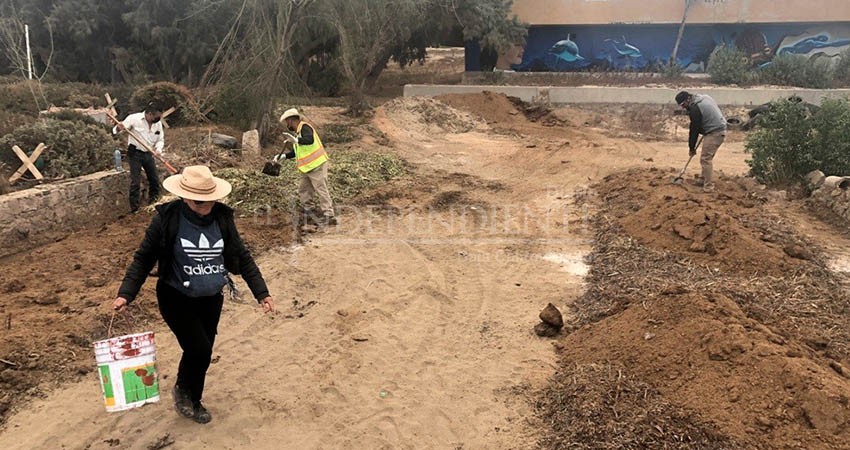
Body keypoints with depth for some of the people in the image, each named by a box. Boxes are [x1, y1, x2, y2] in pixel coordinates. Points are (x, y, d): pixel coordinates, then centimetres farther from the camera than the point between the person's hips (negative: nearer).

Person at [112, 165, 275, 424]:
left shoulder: (222, 218, -7)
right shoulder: (167, 219, -17)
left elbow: (241, 257, 2)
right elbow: (144, 258, -7)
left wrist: (261, 293, -1)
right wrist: (126, 293, -18)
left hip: (212, 299, 4)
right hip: (176, 298, -4)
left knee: (202, 353, 13)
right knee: (199, 348, -15)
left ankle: (193, 401, 40)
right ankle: (182, 388, 19)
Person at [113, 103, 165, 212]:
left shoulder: (158, 123, -2)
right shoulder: (134, 118, -15)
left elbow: (160, 140, 6)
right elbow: (115, 131, -12)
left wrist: (158, 149, -15)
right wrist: (119, 128, -37)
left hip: (148, 154, 5)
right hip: (135, 153, -5)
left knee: (155, 179, 12)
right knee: (135, 182, -7)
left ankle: (153, 202, 33)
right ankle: (134, 209, 2)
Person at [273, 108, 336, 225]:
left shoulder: (305, 127, -10)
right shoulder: (298, 132, 19)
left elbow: (310, 140, -31)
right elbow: (296, 152, 24)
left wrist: (296, 140, -38)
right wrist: (283, 156, 14)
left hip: (317, 165, -10)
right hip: (307, 168, 10)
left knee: (321, 189, -10)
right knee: (303, 190, 16)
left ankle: (329, 215, -10)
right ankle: (310, 209, 28)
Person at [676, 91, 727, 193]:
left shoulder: (695, 108, -16)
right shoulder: (705, 98, 12)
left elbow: (694, 129, -10)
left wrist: (691, 147, 0)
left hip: (714, 133, -10)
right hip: (721, 130, 10)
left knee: (705, 159, -8)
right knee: (707, 157, 19)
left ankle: (708, 187, -9)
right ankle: (705, 180, 28)